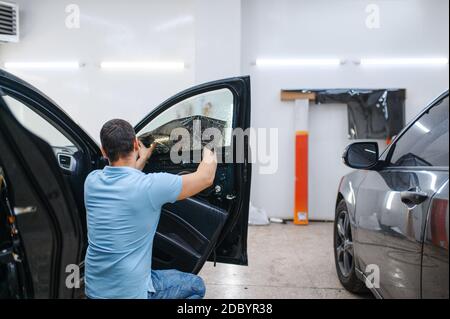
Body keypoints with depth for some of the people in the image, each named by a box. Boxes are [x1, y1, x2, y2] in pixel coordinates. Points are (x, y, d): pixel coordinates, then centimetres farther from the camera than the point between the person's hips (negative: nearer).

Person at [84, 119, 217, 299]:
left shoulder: (92, 181, -4)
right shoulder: (150, 185, -22)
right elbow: (206, 178, -9)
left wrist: (142, 160, 28)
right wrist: (209, 151, 10)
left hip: (94, 289, 6)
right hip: (129, 292, -6)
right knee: (196, 286, 18)